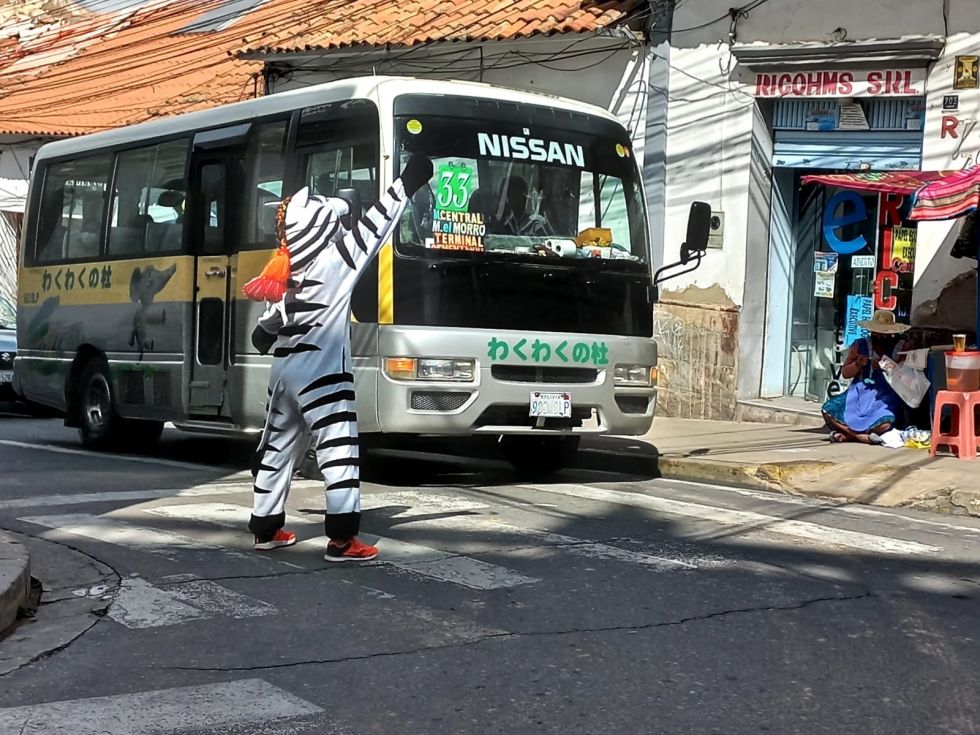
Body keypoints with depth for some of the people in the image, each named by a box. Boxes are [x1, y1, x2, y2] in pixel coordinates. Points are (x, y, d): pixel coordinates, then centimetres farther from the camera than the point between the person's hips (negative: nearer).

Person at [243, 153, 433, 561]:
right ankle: (342, 539, -6)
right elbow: (375, 224, -8)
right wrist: (407, 184, -4)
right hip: (320, 372, -8)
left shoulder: (292, 269, 10)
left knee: (278, 448, 15)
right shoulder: (334, 260, -11)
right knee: (339, 451, -4)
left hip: (284, 370, 8)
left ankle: (266, 529, 24)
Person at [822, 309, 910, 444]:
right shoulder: (860, 345, 9)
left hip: (884, 397, -3)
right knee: (828, 410, -22)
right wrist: (857, 365, -13)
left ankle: (847, 434, -14)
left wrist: (884, 367, -19)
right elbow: (845, 373, 8)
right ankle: (865, 436, -17)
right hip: (859, 393, 3)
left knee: (885, 423, -35)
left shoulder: (901, 347, 2)